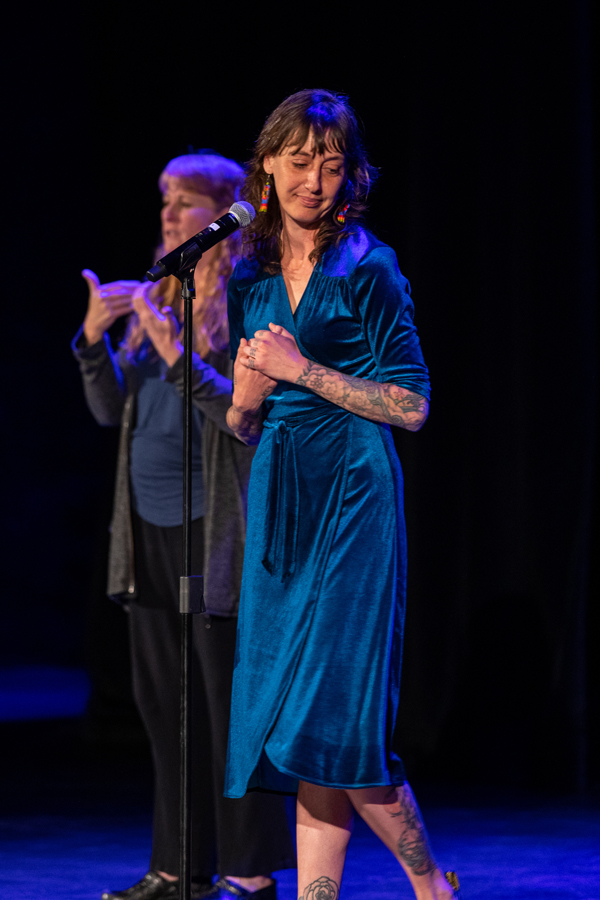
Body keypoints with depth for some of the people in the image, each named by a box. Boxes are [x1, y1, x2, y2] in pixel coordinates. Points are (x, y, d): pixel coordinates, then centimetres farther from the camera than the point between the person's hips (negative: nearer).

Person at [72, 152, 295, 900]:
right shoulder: (156, 297, 13)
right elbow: (111, 409, 13)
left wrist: (179, 358, -23)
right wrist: (94, 337, -2)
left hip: (215, 530, -7)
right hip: (151, 529, 7)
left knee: (229, 706, -5)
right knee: (164, 705, 10)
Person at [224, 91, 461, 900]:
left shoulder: (369, 271, -4)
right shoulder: (251, 280, 12)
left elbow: (411, 405, -8)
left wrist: (303, 370, -11)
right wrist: (248, 394, -1)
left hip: (353, 498, -6)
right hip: (279, 502, 6)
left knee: (332, 718, -10)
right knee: (300, 728, 4)